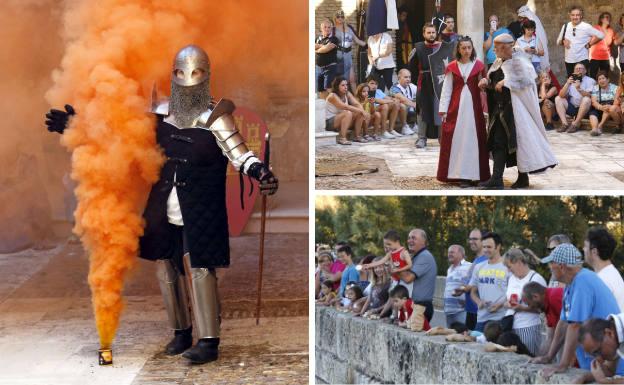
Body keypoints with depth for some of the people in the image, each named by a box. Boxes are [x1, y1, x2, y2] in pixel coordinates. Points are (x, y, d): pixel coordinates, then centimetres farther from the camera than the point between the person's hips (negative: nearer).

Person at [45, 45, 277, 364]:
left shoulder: (215, 116, -8)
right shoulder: (162, 112, 7)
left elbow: (239, 152, -16)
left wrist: (260, 171, -37)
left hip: (200, 210, -6)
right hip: (165, 207, 6)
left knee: (199, 269, -8)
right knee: (166, 267, 11)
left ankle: (209, 340, 1)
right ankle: (181, 331, 27)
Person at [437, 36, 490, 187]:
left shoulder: (479, 66, 3)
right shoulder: (452, 67, 4)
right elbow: (446, 90, 4)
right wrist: (443, 110, -1)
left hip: (473, 108, 0)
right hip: (456, 108, 0)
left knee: (473, 139, -1)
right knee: (457, 140, -1)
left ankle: (473, 174, 3)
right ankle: (458, 173, 4)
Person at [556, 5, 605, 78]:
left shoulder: (586, 27, -7)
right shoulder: (565, 26, 6)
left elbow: (601, 35, -3)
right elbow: (558, 41, 15)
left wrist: (589, 44, -4)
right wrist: (563, 41, -7)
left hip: (582, 60, -4)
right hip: (569, 61, 4)